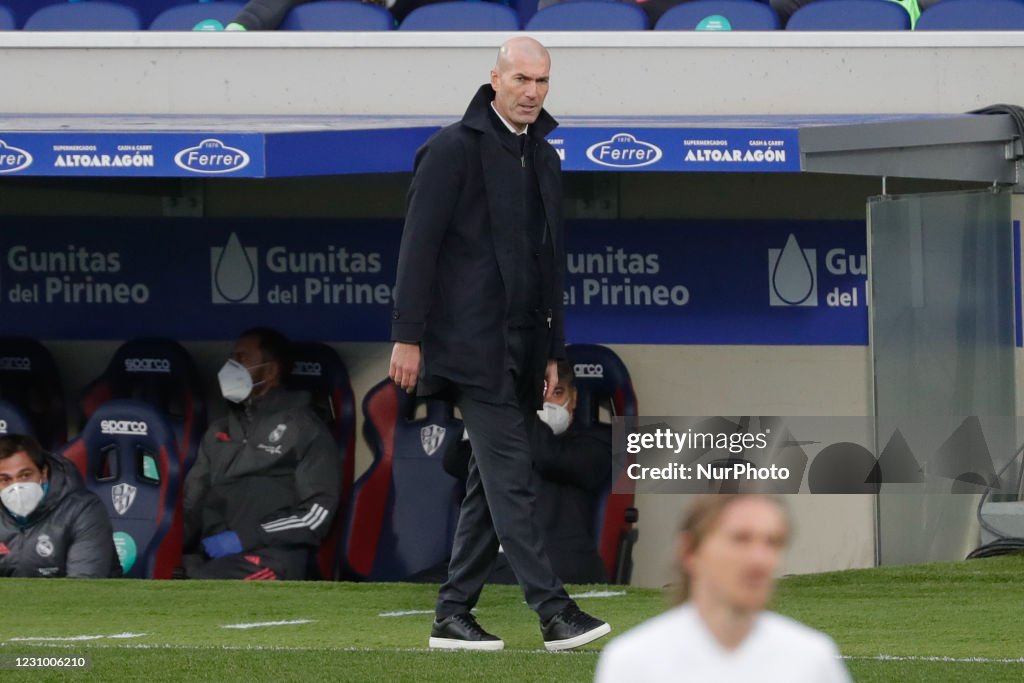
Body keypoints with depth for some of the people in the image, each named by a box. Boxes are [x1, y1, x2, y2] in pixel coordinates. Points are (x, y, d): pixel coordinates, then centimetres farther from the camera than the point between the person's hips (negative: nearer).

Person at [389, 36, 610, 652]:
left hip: (521, 348, 8)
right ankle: (554, 612, -18)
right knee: (511, 477, -13)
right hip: (473, 343, -8)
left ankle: (454, 615, 12)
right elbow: (419, 244, -10)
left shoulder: (544, 158, 17)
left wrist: (553, 350, 19)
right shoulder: (455, 149, -6)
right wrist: (409, 336, -14)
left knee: (493, 485, 8)